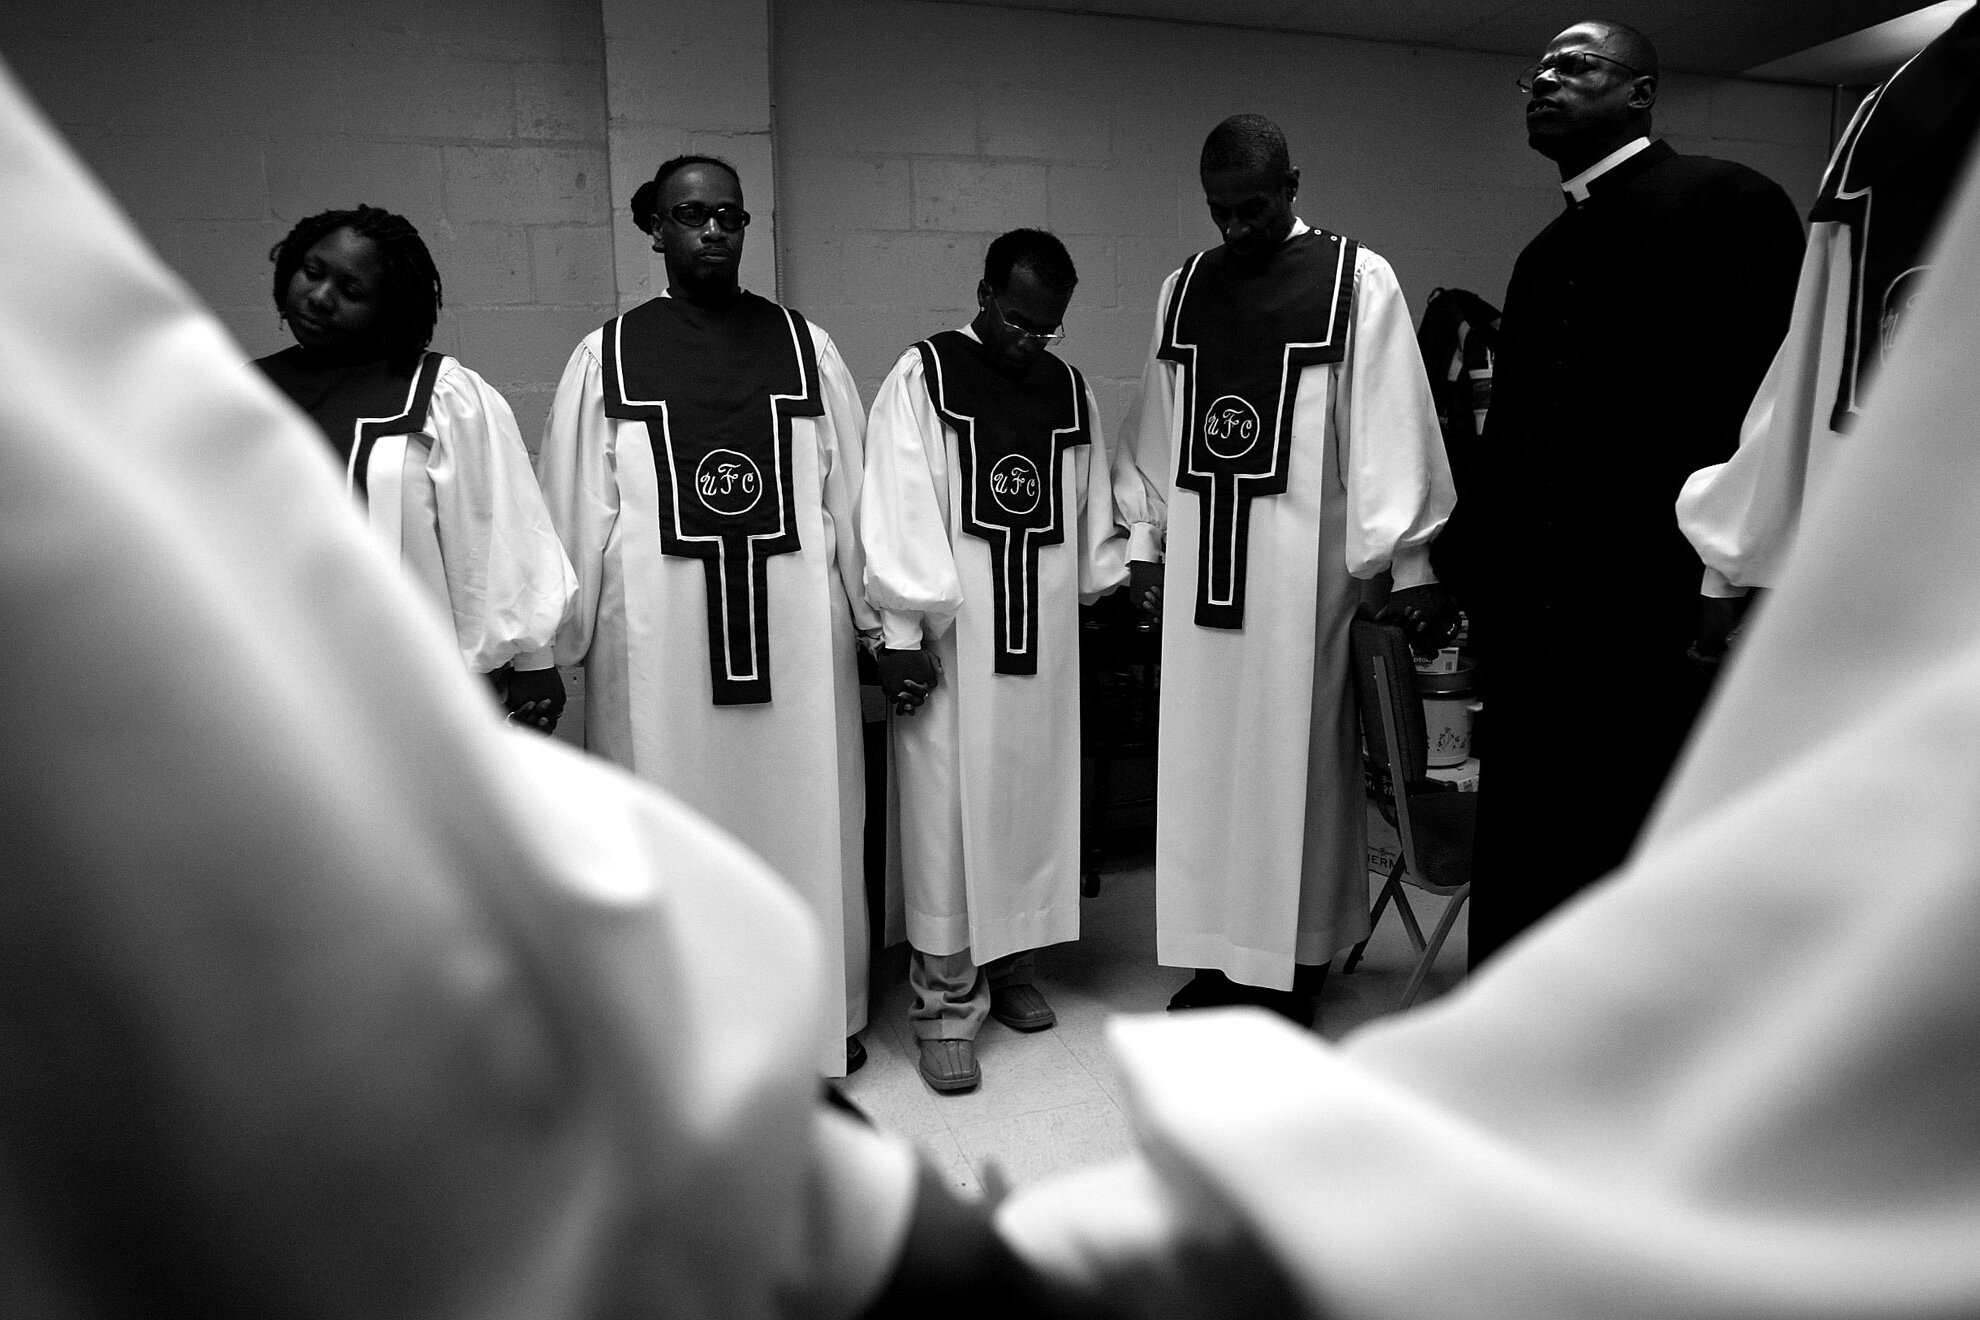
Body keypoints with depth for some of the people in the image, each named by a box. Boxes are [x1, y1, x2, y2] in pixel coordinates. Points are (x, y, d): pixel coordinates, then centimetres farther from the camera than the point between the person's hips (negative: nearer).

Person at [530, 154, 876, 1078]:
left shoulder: (805, 344, 7)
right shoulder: (606, 354, 4)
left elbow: (849, 486, 6)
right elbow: (573, 509, 2)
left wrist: (877, 617, 5)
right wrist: (557, 646, 0)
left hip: (794, 625, 1)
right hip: (655, 634, -1)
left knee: (804, 814, 9)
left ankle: (821, 1011, 26)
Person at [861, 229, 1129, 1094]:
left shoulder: (1070, 390, 11)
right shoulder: (921, 378, -4)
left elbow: (1091, 511, 16)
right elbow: (898, 511, -9)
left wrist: (1119, 585, 6)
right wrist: (902, 631, -14)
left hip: (1043, 637, 5)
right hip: (950, 638, -5)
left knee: (1032, 803, 11)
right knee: (948, 813, -1)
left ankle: (1010, 962, 29)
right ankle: (945, 1003, 9)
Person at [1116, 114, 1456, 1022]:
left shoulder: (1358, 280, -2)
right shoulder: (1185, 287, 11)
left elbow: (1390, 425, -6)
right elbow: (1155, 431, 13)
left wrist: (1408, 560, -9)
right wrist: (1144, 542, 10)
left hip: (1302, 555, -4)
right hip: (1201, 556, 4)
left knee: (1294, 753, 2)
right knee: (1205, 752, 7)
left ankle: (1294, 958, 17)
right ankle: (1218, 948, 20)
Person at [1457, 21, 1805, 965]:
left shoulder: (1726, 203, -2)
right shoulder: (1545, 254, 19)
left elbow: (1767, 403, -12)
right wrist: (1464, 563, 12)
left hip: (1660, 616, -7)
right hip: (1536, 615, 7)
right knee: (1521, 865, 11)